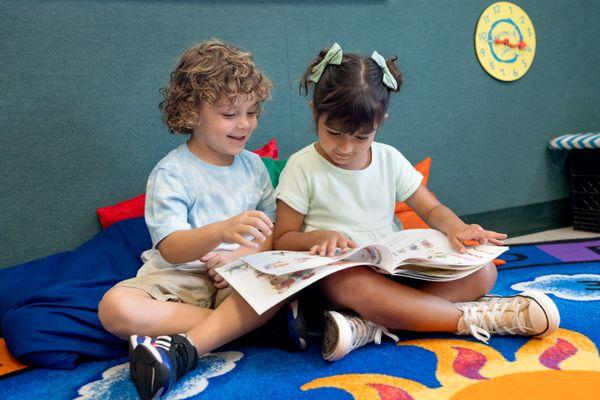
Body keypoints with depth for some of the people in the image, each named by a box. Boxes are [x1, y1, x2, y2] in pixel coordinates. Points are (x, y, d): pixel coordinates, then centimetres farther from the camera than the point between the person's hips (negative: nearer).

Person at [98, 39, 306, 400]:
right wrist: (223, 231, -37)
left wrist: (242, 256, -14)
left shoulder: (253, 165, 10)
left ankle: (184, 349, -29)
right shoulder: (171, 173, -5)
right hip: (179, 277, -2)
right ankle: (248, 323, -28)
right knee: (115, 306, -32)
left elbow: (272, 233, 9)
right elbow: (170, 249, -16)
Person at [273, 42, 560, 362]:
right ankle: (474, 318, -26)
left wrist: (455, 228, -13)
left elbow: (432, 209, 11)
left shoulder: (389, 159, 8)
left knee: (482, 271, -15)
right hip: (340, 274, -4)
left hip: (399, 271, 5)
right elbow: (283, 239, -1)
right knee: (347, 285, -41)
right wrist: (319, 237, -23)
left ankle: (371, 326, -32)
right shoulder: (302, 167, -2)